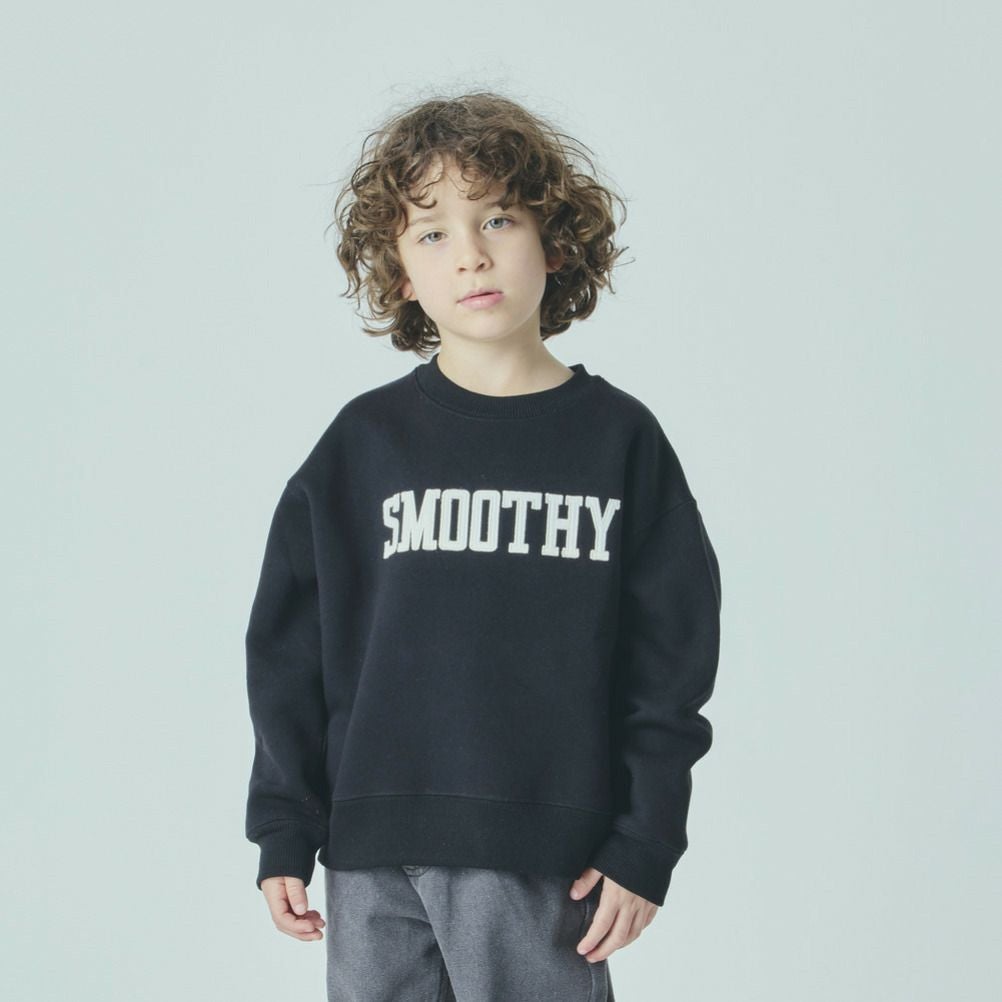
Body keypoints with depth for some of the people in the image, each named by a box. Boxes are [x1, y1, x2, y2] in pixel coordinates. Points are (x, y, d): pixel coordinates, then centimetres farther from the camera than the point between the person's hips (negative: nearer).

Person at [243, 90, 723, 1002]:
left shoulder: (619, 439, 3)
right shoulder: (364, 442, 4)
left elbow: (670, 660, 3)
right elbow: (290, 650, 7)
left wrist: (645, 846, -1)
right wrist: (283, 833, 5)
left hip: (547, 859, -1)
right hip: (374, 857, 1)